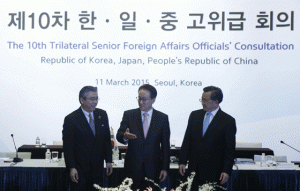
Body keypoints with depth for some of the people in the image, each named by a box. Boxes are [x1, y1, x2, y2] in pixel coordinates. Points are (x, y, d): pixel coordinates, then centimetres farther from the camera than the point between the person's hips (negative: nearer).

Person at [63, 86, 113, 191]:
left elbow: (107, 139, 11)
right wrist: (71, 168, -15)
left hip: (97, 167, 4)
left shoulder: (102, 115, 5)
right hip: (79, 169, -4)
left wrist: (108, 161, 8)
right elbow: (68, 146, -10)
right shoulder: (71, 119, -9)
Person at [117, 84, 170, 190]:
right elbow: (119, 135, -1)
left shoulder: (162, 118, 3)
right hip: (133, 167, 0)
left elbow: (165, 145, 4)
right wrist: (125, 136, -26)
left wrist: (165, 168, 0)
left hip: (153, 169, 0)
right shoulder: (129, 115, 4)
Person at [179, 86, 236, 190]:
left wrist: (226, 171, -10)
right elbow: (187, 140, 11)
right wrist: (182, 162, 5)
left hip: (214, 173, -4)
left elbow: (230, 149, -5)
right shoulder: (194, 115, 8)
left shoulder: (228, 121, -5)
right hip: (194, 170, 4)